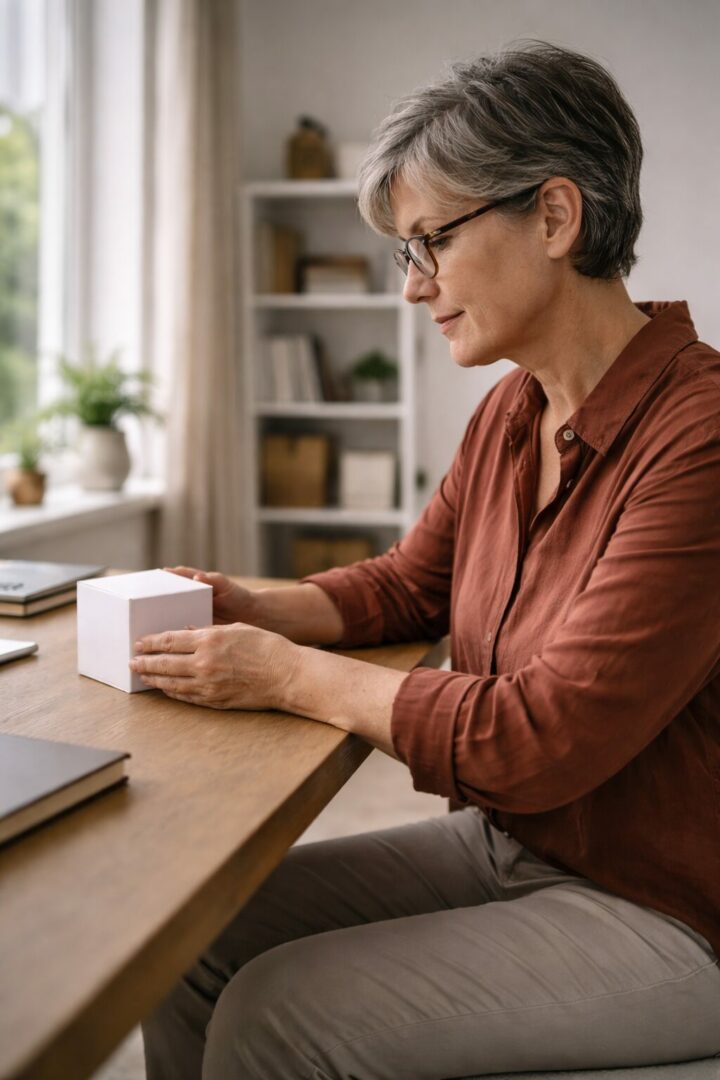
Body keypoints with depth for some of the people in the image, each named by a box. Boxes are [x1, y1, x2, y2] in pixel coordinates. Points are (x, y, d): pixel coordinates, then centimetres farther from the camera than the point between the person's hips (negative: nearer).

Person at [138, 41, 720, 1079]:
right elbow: (409, 582, 13)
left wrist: (290, 674, -19)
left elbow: (547, 737, -26)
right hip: (503, 843, 7)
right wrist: (255, 609, -6)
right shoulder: (511, 411, 2)